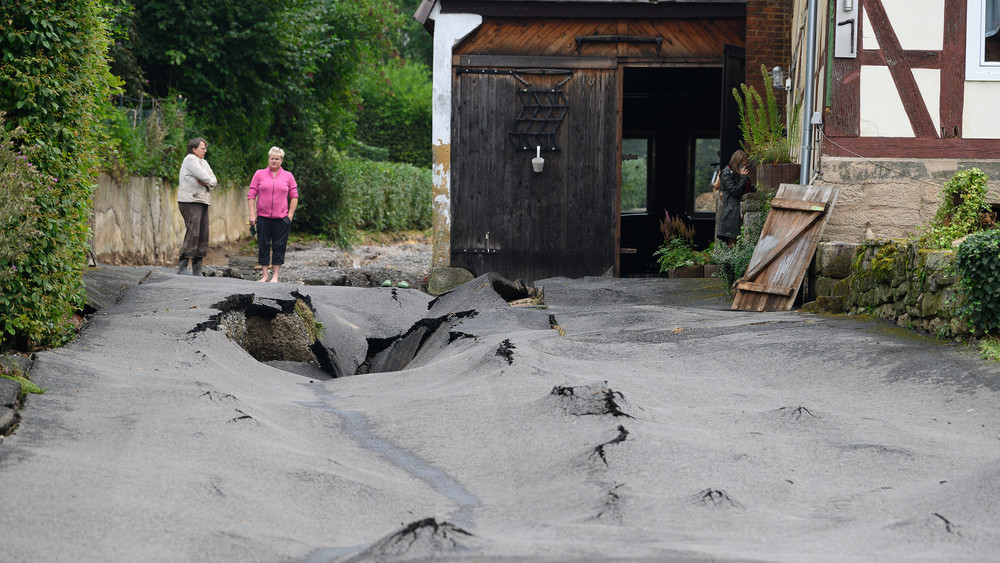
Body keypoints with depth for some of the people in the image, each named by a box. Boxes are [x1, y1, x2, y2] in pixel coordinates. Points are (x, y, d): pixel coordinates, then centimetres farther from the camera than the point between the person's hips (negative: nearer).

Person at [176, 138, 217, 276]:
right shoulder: (190, 159, -6)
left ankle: (197, 271, 7)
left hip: (202, 202, 9)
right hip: (190, 201, -9)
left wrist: (206, 182, -6)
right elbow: (205, 177, -15)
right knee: (192, 233, -16)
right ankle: (182, 267, -15)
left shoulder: (203, 162, 21)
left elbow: (214, 181, 13)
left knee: (203, 235, 5)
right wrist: (207, 181, 6)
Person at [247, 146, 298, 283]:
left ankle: (275, 276, 6)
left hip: (281, 218, 0)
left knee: (279, 246, 0)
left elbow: (294, 196, 9)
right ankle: (265, 275, 8)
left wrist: (290, 215, 0)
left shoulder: (288, 176, 7)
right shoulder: (259, 174, 6)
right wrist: (252, 214, -2)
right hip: (263, 217, 0)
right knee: (263, 246, 1)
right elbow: (251, 195, 5)